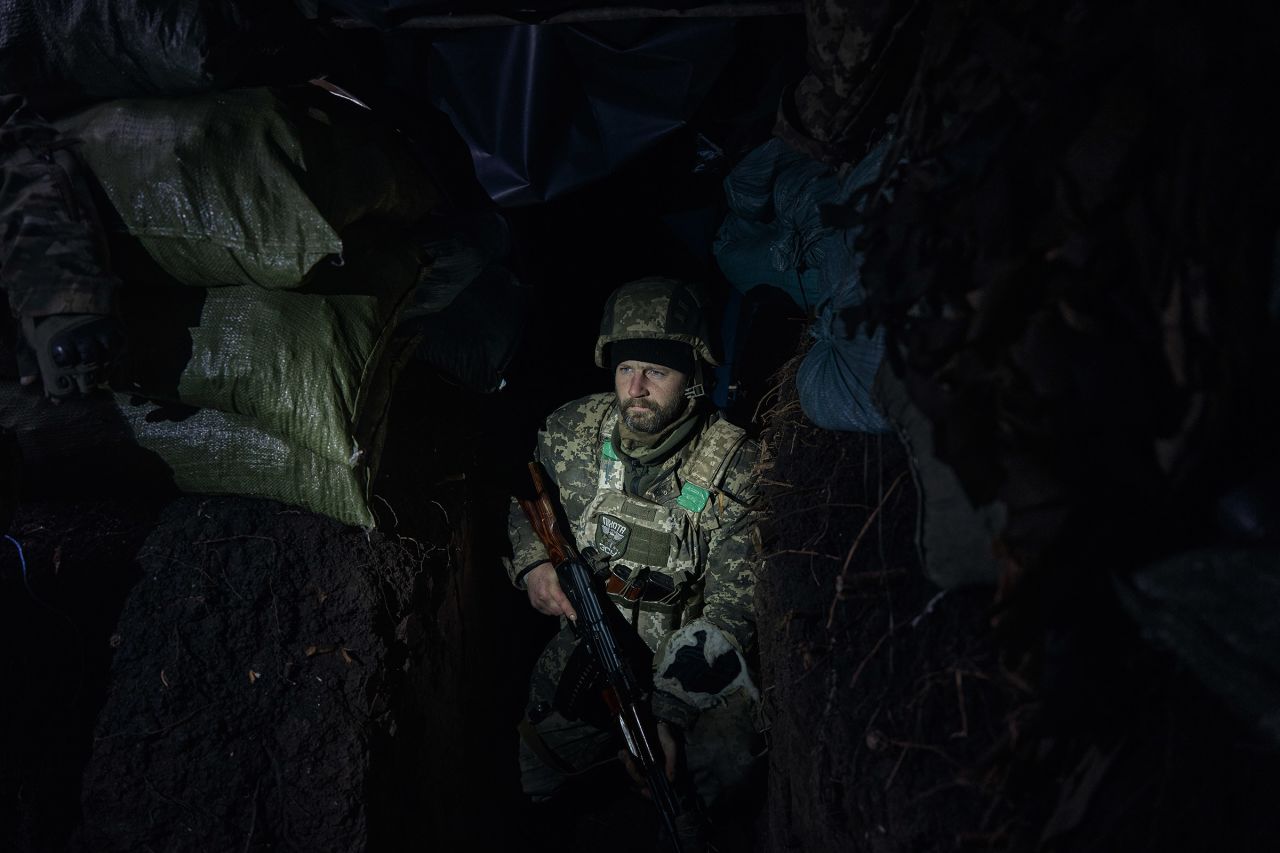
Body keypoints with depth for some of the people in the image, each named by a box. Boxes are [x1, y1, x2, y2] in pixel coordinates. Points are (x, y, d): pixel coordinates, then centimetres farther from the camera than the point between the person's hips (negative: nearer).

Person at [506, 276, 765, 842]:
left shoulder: (735, 466, -17)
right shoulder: (571, 431, -5)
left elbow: (732, 607, -20)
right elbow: (522, 503, 17)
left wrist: (667, 711, -31)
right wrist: (533, 563, -7)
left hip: (692, 667, -3)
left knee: (727, 762, -30)